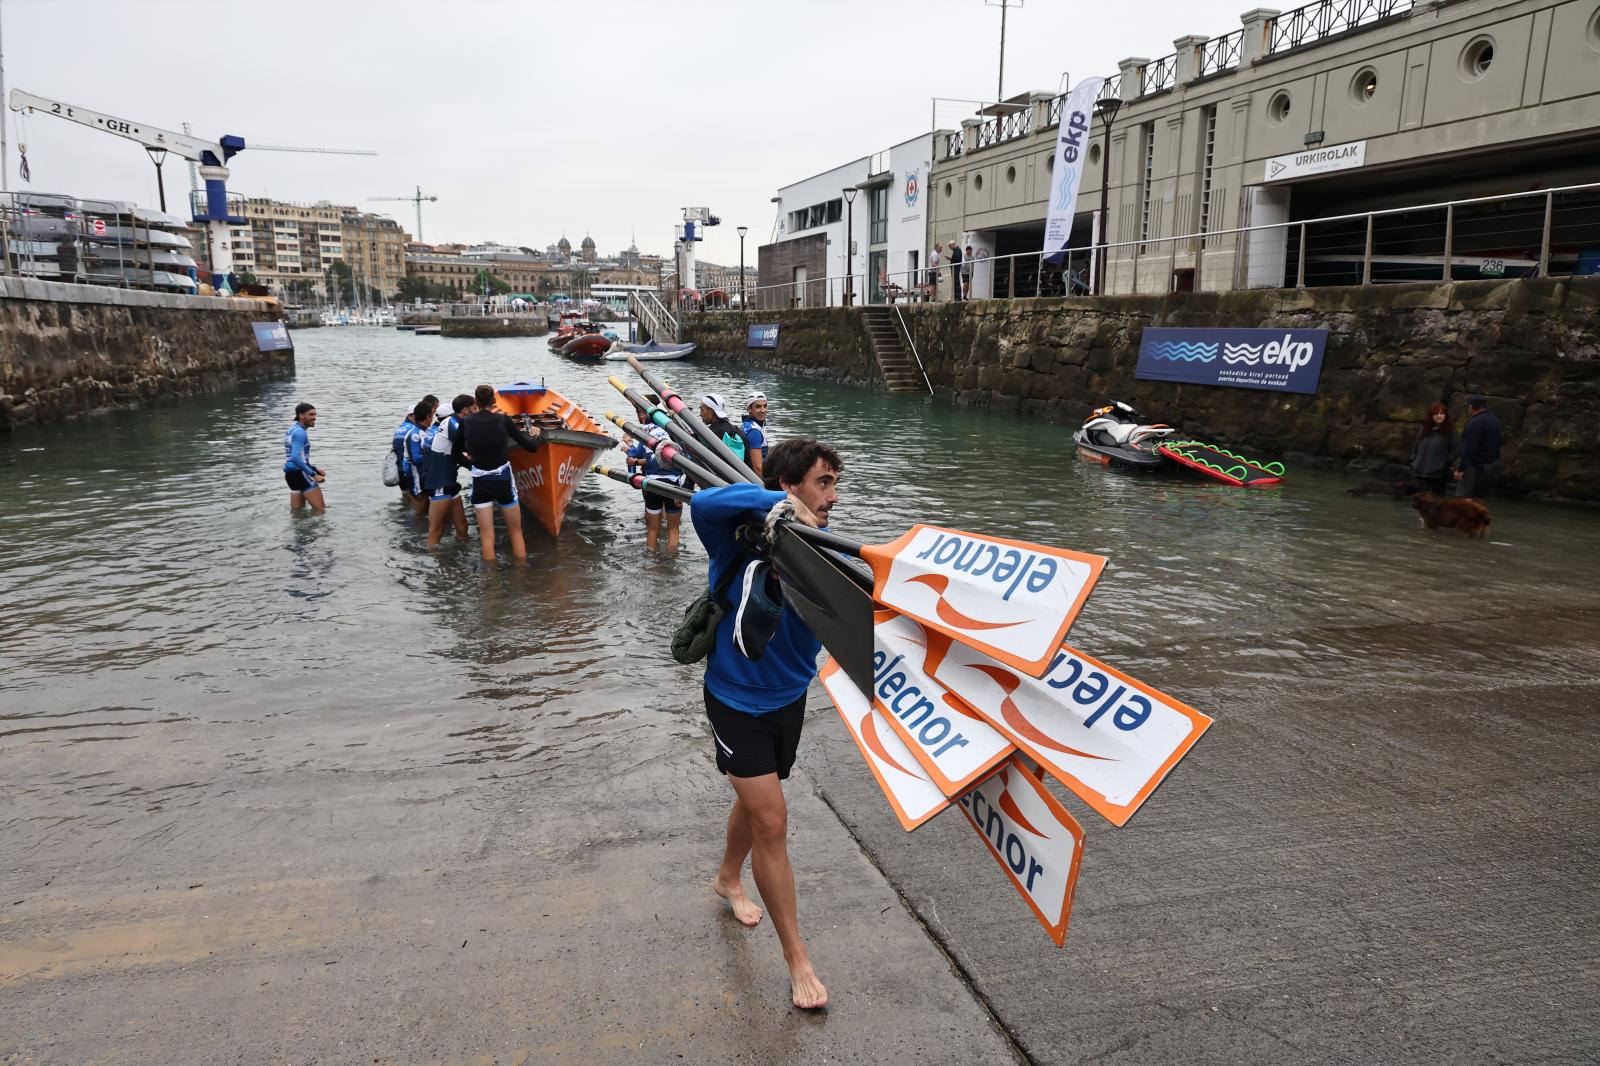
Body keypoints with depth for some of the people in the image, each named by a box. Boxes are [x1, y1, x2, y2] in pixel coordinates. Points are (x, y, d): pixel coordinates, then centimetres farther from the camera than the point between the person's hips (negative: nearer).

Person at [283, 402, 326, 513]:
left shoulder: (291, 430, 16)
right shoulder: (300, 432, -15)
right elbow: (295, 458, -27)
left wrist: (314, 469, 21)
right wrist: (314, 475, -25)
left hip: (290, 474, 10)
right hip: (299, 473, -10)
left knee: (297, 510, 15)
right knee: (320, 508, -5)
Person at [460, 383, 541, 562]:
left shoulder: (466, 422, -4)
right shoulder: (503, 420, -8)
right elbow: (531, 446, -3)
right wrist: (535, 435, 17)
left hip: (480, 482, 1)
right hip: (504, 480, -1)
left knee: (486, 537, 5)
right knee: (516, 532, 12)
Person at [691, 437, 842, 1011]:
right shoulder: (744, 538, -22)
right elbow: (704, 503, -42)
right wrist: (781, 504, -40)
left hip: (789, 697, 6)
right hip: (737, 700, -6)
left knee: (758, 798, 26)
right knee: (772, 824, -3)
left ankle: (728, 878, 55)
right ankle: (797, 958, 11)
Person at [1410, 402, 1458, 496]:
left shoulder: (1450, 431, -3)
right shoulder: (1424, 429, 10)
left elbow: (1453, 452, -4)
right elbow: (1415, 447, 16)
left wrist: (1445, 465, -11)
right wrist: (1413, 462, 7)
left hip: (1438, 475, -4)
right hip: (1420, 473, 4)